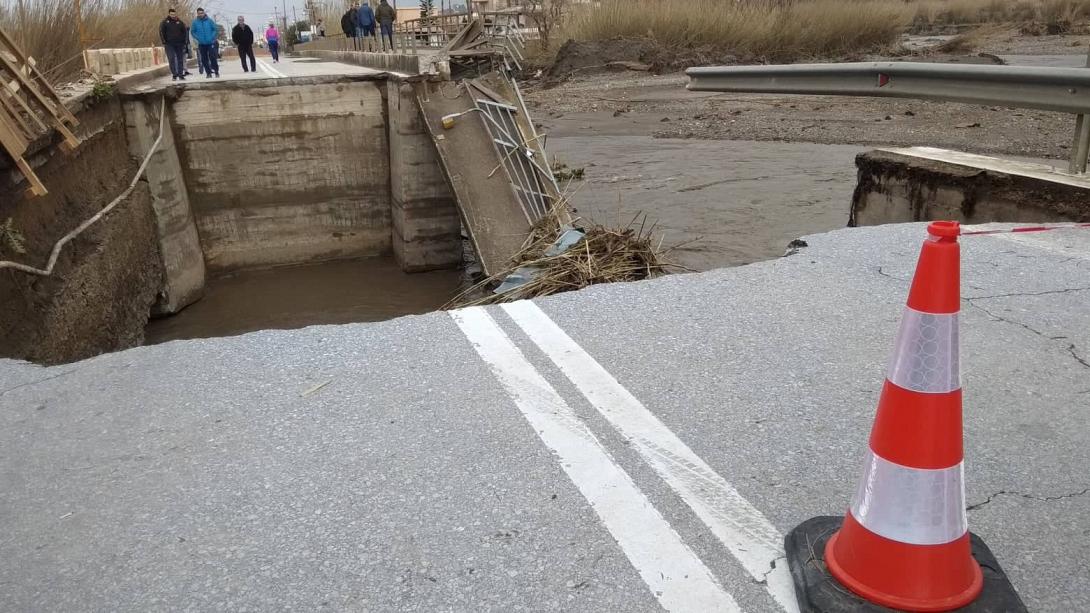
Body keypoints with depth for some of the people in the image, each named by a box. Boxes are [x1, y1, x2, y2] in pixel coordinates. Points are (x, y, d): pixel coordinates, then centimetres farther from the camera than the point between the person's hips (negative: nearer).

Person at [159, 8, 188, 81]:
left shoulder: (180, 22, 8)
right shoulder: (164, 22, 2)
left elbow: (184, 32, 13)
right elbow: (161, 33, 2)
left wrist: (183, 42, 5)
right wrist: (164, 43, -6)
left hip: (179, 44, 2)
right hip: (169, 44, -2)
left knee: (180, 59, 5)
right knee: (171, 59, -9)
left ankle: (181, 74, 12)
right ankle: (174, 75, -9)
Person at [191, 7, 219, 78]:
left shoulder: (209, 21, -3)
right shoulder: (195, 22, 1)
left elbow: (216, 29, 0)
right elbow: (192, 32, 7)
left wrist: (212, 37, -9)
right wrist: (198, 38, -5)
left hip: (210, 43, -2)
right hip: (201, 44, 2)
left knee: (213, 58, -7)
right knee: (204, 59, 4)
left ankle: (216, 71, 4)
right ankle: (208, 73, 11)